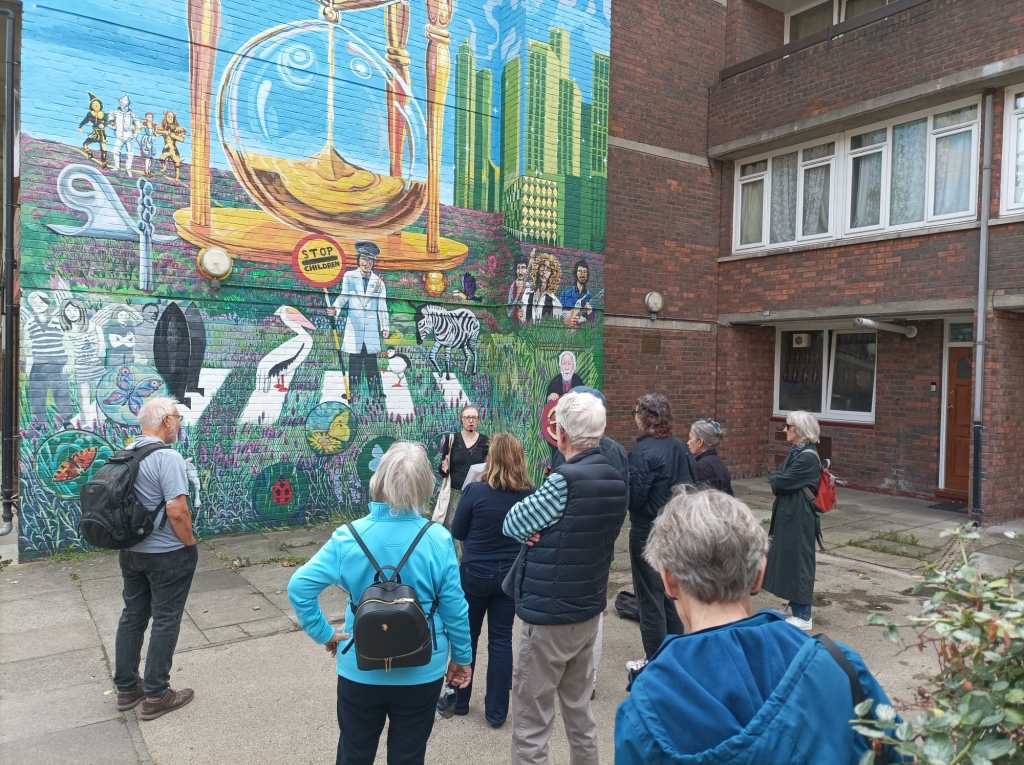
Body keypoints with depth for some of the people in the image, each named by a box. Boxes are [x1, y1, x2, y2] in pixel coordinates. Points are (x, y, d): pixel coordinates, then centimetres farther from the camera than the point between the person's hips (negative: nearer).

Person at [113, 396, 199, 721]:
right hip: (167, 554, -8)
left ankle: (126, 688, 29)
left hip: (130, 550, 8)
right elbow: (177, 511, -26)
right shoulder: (167, 457, -22)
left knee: (132, 616, 17)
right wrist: (191, 543, -11)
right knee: (165, 621, 5)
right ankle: (155, 696, 14)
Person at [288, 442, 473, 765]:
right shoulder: (437, 539, -17)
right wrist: (462, 657, 3)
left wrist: (325, 633, -6)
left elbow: (299, 586, -18)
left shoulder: (349, 536, -15)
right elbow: (454, 607, -11)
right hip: (420, 673, 0)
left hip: (360, 671, 1)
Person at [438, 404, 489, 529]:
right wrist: (444, 469, -17)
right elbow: (443, 471, 5)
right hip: (455, 492, 0)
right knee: (451, 525, -4)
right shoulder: (450, 439, 2)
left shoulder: (485, 441, 3)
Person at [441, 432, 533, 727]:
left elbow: (457, 532, -5)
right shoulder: (530, 495, -10)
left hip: (475, 574, -2)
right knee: (501, 639, 13)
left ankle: (459, 699, 33)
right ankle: (496, 711, 21)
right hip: (511, 576, 2)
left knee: (466, 636, 17)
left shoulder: (475, 491, -18)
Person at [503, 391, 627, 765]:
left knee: (530, 724, 5)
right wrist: (543, 530, -7)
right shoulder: (615, 480, 3)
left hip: (549, 617, -8)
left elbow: (511, 524, -13)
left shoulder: (565, 480, -23)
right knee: (579, 710, 21)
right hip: (589, 611, 8)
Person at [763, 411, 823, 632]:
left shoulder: (808, 457, -20)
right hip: (788, 514, 9)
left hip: (798, 518, -9)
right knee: (788, 559, 15)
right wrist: (778, 479, -7)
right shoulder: (796, 452, 10)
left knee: (797, 560, 0)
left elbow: (781, 482, -21)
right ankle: (796, 607, 28)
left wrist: (774, 477, -3)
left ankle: (803, 617, 12)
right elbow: (779, 481, 13)